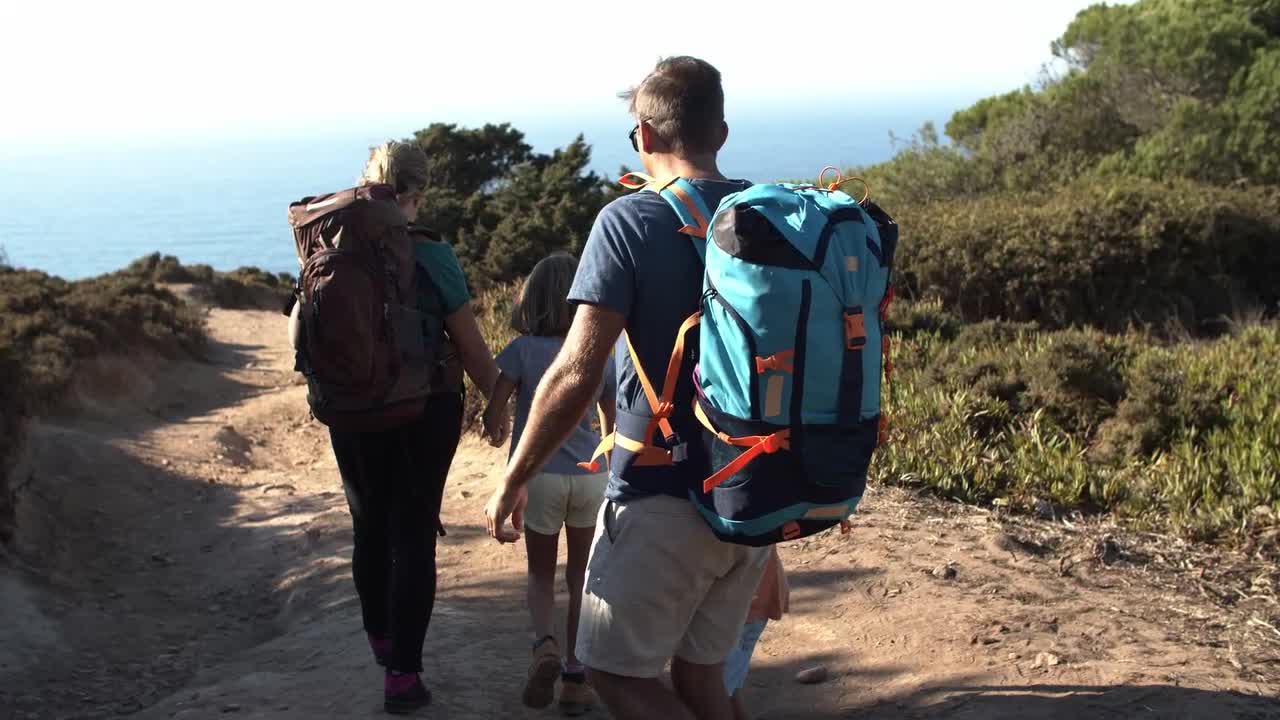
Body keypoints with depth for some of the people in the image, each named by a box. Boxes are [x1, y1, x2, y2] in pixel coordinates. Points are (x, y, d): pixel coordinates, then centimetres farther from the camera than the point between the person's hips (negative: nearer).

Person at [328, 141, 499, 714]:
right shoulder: (430, 255, -15)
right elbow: (470, 345, -11)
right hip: (425, 410, -4)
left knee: (368, 526, 20)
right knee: (413, 534, 4)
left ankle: (380, 639, 40)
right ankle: (402, 673, 4)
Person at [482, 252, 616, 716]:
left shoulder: (523, 351, -7)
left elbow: (493, 416, -12)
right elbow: (614, 425, 10)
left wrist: (497, 435, 9)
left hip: (537, 475, -1)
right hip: (590, 475, 1)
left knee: (541, 573, 16)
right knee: (581, 574, 15)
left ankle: (544, 643, -10)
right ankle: (574, 674, 13)